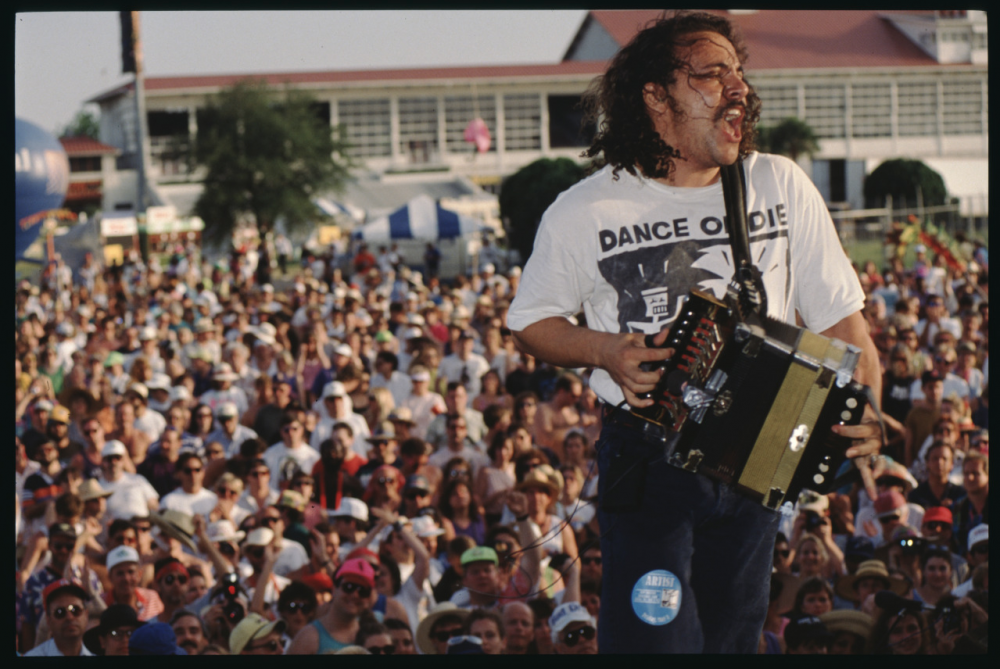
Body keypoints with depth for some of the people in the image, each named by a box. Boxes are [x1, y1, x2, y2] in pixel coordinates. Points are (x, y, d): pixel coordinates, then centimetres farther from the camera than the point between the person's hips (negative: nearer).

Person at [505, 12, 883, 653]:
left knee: (733, 637, 11)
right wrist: (608, 351, -12)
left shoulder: (781, 187, 1)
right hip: (647, 456, -3)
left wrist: (866, 414, -14)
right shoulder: (583, 213, -5)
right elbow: (532, 322, 9)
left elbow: (840, 317, 4)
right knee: (654, 640, -13)